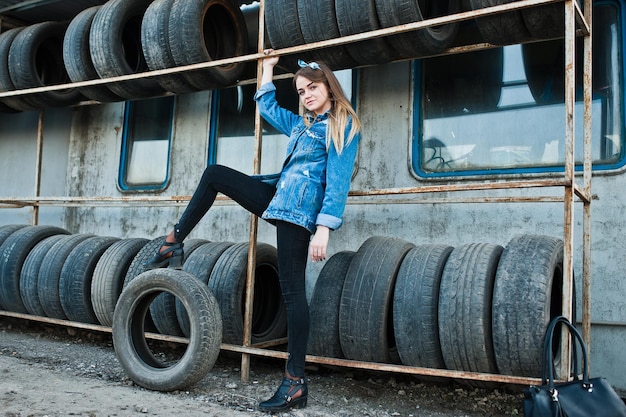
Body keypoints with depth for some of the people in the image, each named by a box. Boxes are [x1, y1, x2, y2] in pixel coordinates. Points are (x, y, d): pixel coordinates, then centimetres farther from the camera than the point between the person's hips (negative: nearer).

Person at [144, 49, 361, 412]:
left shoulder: (343, 126, -7)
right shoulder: (301, 123, 18)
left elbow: (338, 182, -16)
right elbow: (267, 106, 36)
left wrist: (324, 229, -24)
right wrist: (268, 68, 40)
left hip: (300, 211, -9)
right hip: (279, 198, 9)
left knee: (292, 289, -11)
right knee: (214, 174, 15)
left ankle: (296, 383, -4)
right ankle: (175, 244, 19)